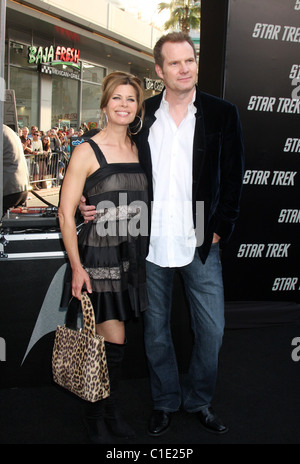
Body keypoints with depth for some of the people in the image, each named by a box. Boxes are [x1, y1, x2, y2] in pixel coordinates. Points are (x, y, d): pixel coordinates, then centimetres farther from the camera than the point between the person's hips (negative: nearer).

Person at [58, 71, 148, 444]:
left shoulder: (136, 150, 10)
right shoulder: (87, 152, -8)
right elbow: (65, 214, -10)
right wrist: (76, 267, -14)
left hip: (130, 255, 5)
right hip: (98, 255, -5)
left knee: (109, 335, 12)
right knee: (114, 341, -5)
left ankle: (109, 407, 30)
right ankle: (97, 413, 17)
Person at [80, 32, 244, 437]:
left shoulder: (222, 114, 0)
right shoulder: (141, 114, 3)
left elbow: (233, 176, 1)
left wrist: (221, 229, -5)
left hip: (200, 242, -1)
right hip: (151, 241, 1)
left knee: (212, 328, 6)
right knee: (155, 328, 13)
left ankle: (198, 399, 31)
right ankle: (165, 401, 34)